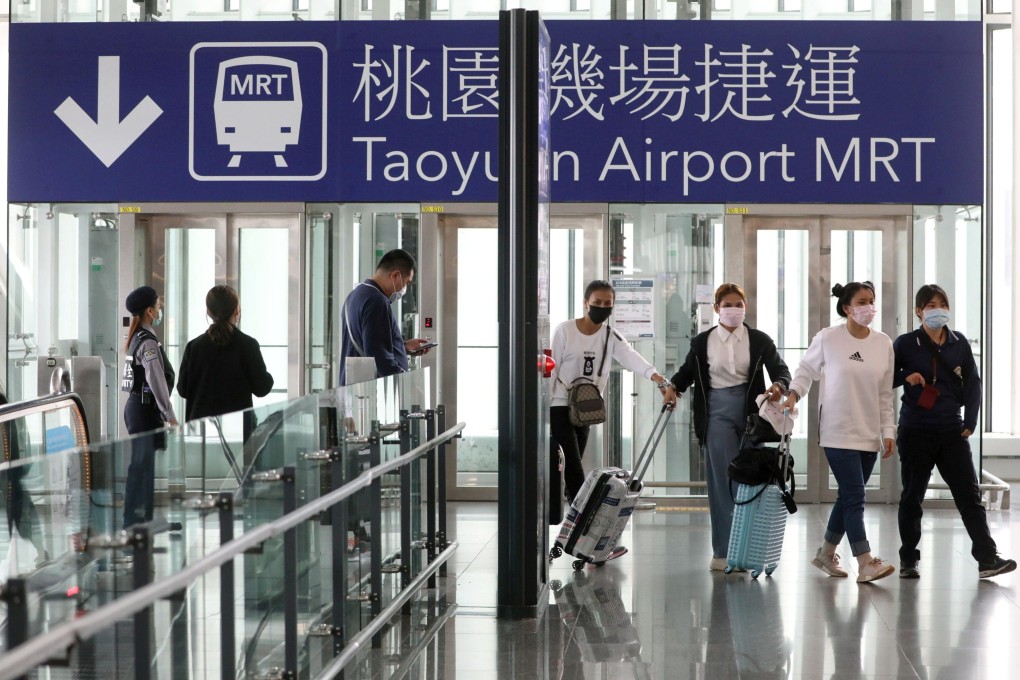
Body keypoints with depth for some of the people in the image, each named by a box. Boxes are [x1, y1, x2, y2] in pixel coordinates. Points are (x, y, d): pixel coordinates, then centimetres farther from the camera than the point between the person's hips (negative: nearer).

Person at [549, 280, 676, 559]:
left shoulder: (611, 337, 0)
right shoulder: (564, 330, -11)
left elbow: (635, 360, -18)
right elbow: (550, 371, -9)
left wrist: (663, 383, -34)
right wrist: (542, 410, -13)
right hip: (558, 407, -5)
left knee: (569, 472, 11)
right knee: (575, 471, -11)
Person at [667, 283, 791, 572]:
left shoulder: (759, 340, 5)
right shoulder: (701, 342, 5)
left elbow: (781, 370, 2)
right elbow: (687, 372, 16)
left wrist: (778, 386, -20)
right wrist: (674, 387, -4)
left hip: (751, 411, 1)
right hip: (718, 412, -1)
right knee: (722, 481, -4)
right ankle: (723, 551, 1)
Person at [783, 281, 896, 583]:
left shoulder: (884, 343, 4)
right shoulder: (828, 338, -6)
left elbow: (885, 394, 7)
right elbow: (806, 369, 6)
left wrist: (888, 431, 4)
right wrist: (793, 394, -11)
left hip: (870, 433, 5)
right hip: (838, 432, -5)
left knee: (848, 497, 12)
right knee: (854, 496, -11)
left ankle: (826, 553, 28)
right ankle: (865, 564, -11)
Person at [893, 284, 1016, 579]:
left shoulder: (959, 343, 5)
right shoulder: (905, 344, -3)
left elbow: (972, 382, 9)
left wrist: (970, 421, 1)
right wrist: (906, 376, -17)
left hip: (952, 431, 2)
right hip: (915, 431, -2)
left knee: (969, 493, -3)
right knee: (912, 496, 6)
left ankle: (987, 558, -4)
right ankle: (908, 560, 16)